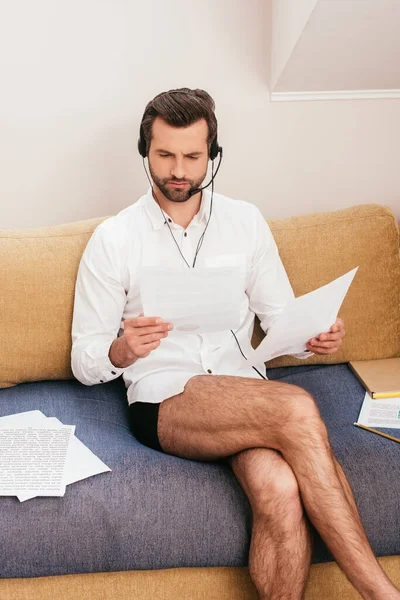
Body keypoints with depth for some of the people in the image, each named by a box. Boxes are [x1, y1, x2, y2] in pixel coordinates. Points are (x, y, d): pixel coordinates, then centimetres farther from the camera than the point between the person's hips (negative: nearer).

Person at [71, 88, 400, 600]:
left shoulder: (246, 221, 13)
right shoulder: (113, 238, 5)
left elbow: (280, 317, 16)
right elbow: (83, 362, 4)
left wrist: (314, 337, -7)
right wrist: (121, 351, -19)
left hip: (246, 394, 3)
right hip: (162, 403, -2)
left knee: (280, 488, -33)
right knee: (296, 408, -33)